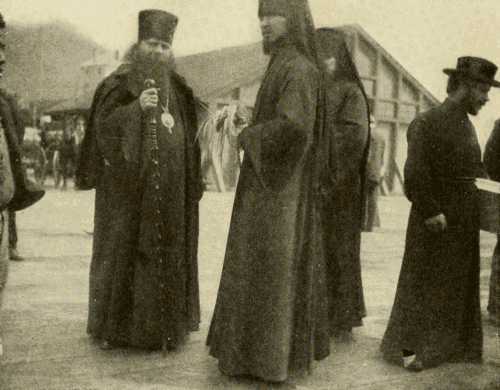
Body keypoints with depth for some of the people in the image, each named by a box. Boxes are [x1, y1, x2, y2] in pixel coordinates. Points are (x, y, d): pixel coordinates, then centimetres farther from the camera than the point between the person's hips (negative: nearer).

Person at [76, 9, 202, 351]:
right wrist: (137, 107, -28)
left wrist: (190, 184, 7)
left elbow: (188, 139, 13)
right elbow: (103, 124, -13)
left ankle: (162, 324, 15)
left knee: (165, 251, 6)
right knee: (122, 248, -1)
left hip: (167, 187, 4)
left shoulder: (177, 88, 11)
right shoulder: (119, 83, -2)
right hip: (127, 182, -4)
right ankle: (113, 325, 10)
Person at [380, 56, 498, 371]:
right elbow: (415, 175, -21)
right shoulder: (427, 123, -14)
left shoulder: (467, 126, 11)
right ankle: (409, 347, 14)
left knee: (459, 286, 14)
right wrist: (432, 212, -22)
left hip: (465, 225, 8)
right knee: (424, 284, 3)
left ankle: (453, 344, 27)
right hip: (436, 224, -8)